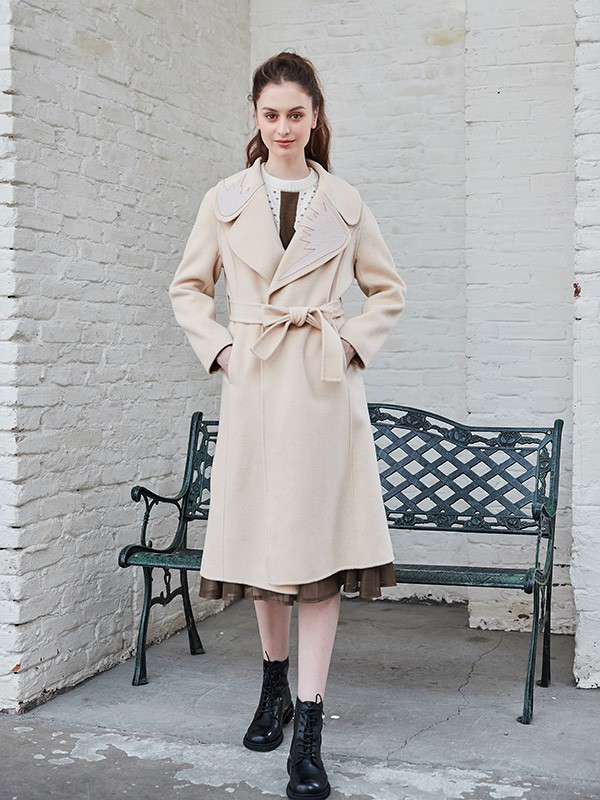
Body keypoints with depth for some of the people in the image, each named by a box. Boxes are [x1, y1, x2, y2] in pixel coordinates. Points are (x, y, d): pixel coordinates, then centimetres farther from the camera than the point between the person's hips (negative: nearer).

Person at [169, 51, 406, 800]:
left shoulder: (345, 203, 7)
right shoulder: (225, 201, 8)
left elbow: (388, 290, 14)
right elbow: (188, 287, 14)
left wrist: (352, 342, 0)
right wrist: (218, 347, 1)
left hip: (324, 386, -1)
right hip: (253, 386, 1)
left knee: (319, 542, -5)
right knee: (260, 535, 8)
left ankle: (309, 726, -1)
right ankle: (275, 684, 31)